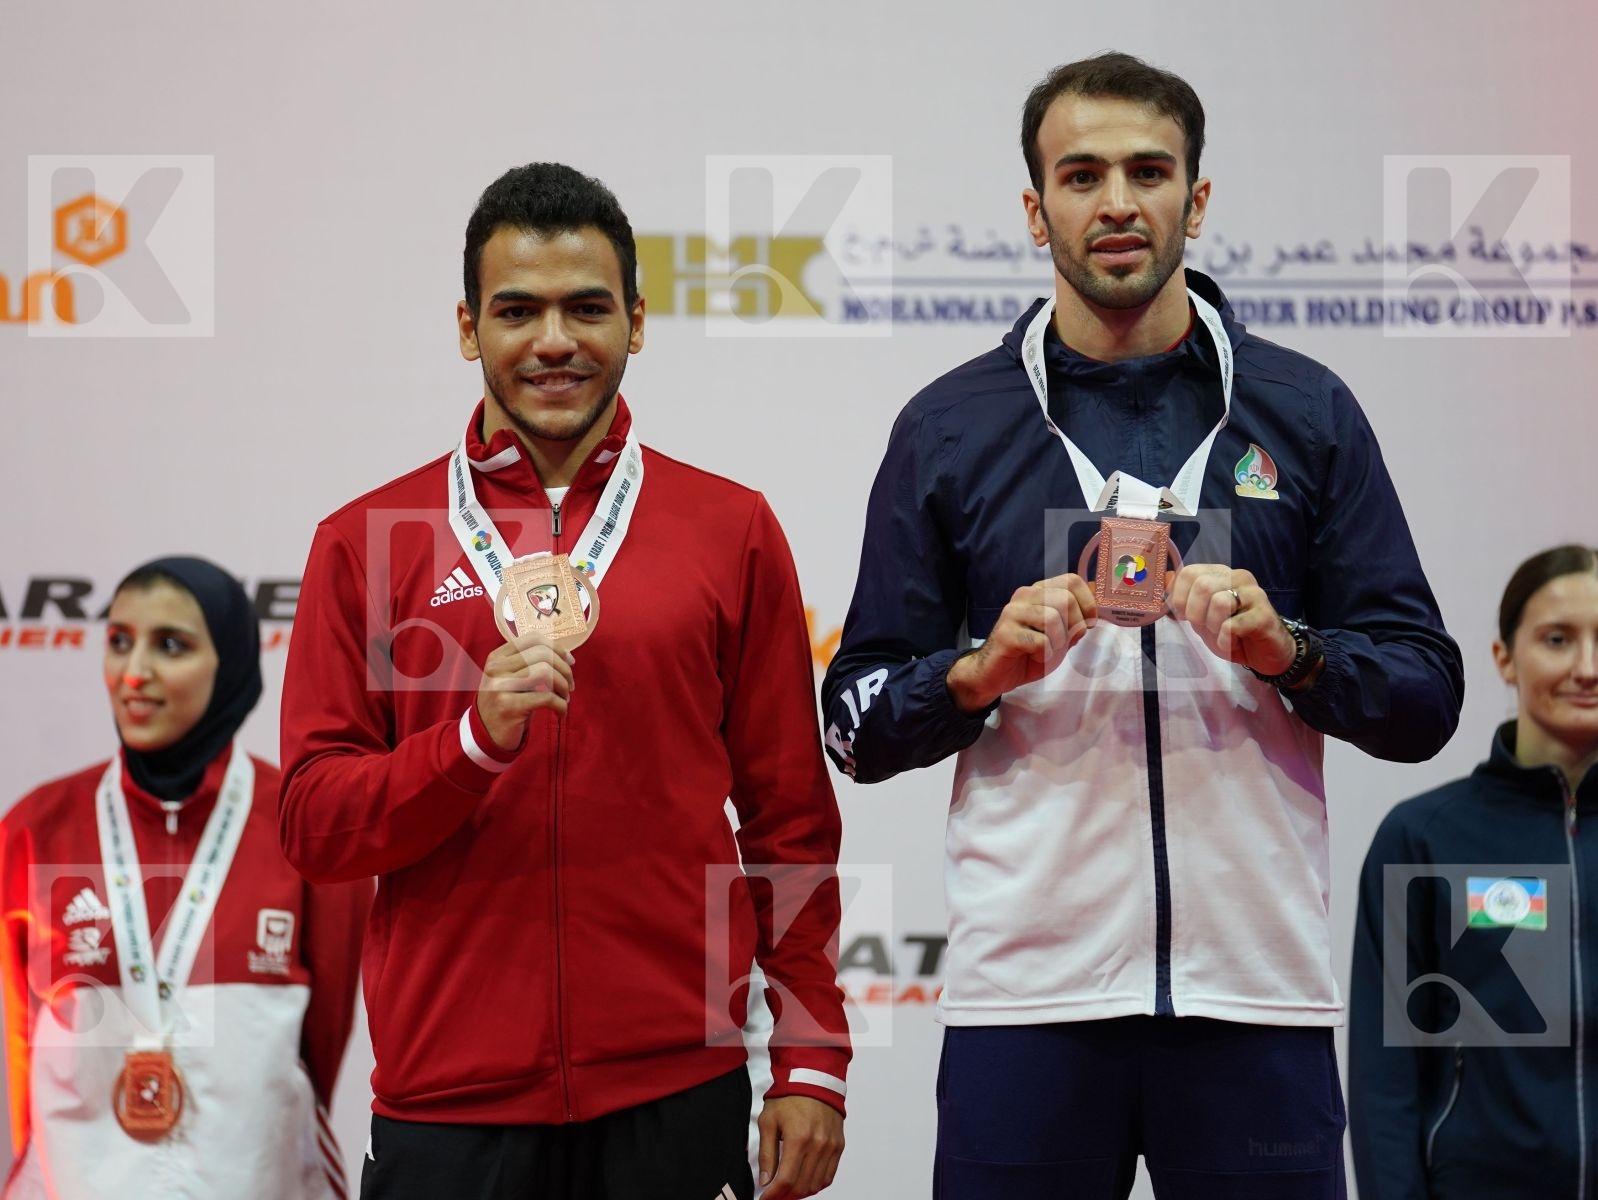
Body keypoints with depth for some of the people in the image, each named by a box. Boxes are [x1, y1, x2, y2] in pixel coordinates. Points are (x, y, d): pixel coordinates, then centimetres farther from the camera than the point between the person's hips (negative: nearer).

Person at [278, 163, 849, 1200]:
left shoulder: (730, 530, 5)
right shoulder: (369, 542, 4)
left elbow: (791, 817, 7)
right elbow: (314, 824, 1)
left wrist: (812, 1064, 3)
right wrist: (476, 736, -16)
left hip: (675, 1094, 0)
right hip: (445, 1098, 0)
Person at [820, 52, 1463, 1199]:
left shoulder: (1305, 410, 8)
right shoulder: (950, 427, 8)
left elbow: (1424, 699, 6)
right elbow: (860, 726, 9)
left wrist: (1284, 648, -11)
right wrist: (985, 669, -9)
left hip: (1256, 983, 0)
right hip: (1026, 990, 0)